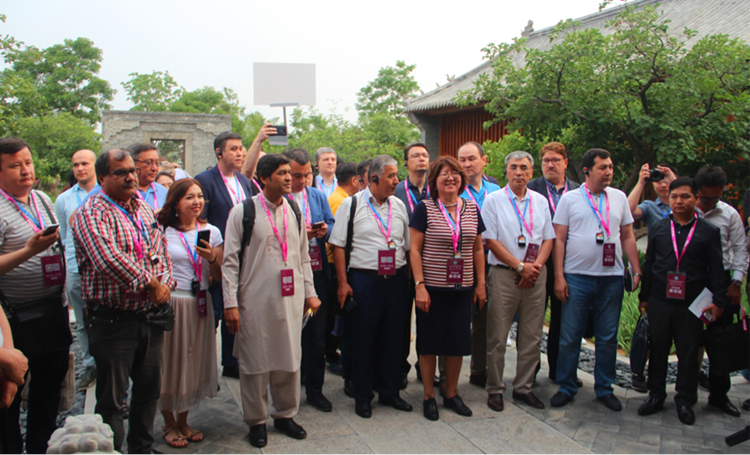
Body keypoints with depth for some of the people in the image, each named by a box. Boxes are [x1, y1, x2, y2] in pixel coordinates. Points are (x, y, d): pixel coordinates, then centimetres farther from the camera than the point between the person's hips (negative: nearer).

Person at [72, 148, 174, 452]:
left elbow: (161, 249, 15)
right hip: (113, 321, -7)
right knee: (111, 400, 3)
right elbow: (107, 259, -27)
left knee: (149, 391, 18)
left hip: (150, 316, 7)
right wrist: (151, 285, -18)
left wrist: (165, 284, -3)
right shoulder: (92, 212, -12)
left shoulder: (144, 208, 13)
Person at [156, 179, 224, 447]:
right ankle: (169, 424, 24)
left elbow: (218, 276, 5)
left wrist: (212, 259, -12)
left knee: (194, 362, 10)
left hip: (200, 305, 3)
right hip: (169, 303, -3)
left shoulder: (211, 232, 6)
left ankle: (183, 421, 28)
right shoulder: (162, 232, -3)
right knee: (170, 362, 5)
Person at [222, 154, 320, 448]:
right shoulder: (243, 212, -4)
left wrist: (310, 292, 14)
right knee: (255, 362, 5)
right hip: (255, 301, -4)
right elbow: (230, 260, -5)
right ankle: (257, 421, 22)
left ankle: (285, 415, 28)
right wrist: (230, 303, -8)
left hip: (291, 299, 4)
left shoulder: (294, 211, 10)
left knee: (289, 360, 10)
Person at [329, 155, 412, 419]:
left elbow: (408, 245, 15)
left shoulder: (399, 206, 10)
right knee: (362, 340, 4)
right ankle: (362, 396, 19)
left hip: (396, 279, 4)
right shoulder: (352, 204, -2)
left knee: (393, 338, 12)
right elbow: (338, 245, -4)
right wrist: (343, 283, -8)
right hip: (364, 279, -4)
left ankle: (389, 392, 27)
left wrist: (409, 279, 9)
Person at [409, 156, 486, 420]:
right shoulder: (424, 208, -6)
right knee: (429, 343, 5)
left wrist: (481, 284, 9)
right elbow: (414, 249, -8)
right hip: (432, 288, -4)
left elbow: (478, 250, 13)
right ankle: (429, 396, 21)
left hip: (462, 288, 4)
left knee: (458, 343, 10)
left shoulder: (471, 209, 7)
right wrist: (420, 285, -13)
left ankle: (451, 394, 27)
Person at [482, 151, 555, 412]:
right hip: (504, 274, -4)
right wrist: (520, 266, -11)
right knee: (497, 337, -1)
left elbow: (548, 239, 11)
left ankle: (523, 388, 20)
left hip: (535, 276, 4)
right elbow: (491, 241, -7)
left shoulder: (540, 201, 12)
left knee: (532, 337, 8)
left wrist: (536, 266, -7)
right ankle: (495, 389, 12)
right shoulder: (493, 200, -1)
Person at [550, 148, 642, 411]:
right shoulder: (570, 198, 2)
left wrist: (637, 271, 6)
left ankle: (604, 389, 22)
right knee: (570, 336, 2)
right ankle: (566, 387, 16)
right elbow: (558, 239, 0)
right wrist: (559, 276, -7)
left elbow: (628, 236, 13)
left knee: (608, 337, 9)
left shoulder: (619, 198, 10)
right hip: (577, 277, -2)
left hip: (612, 277, 3)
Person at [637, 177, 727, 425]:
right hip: (659, 302, 2)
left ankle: (685, 400, 19)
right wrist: (644, 296, 10)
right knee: (658, 349, 8)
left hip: (692, 304, -1)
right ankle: (656, 395, 22)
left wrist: (718, 300, -4)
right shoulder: (658, 228, 8)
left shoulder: (709, 232, 3)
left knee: (688, 352, 6)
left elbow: (716, 269, 2)